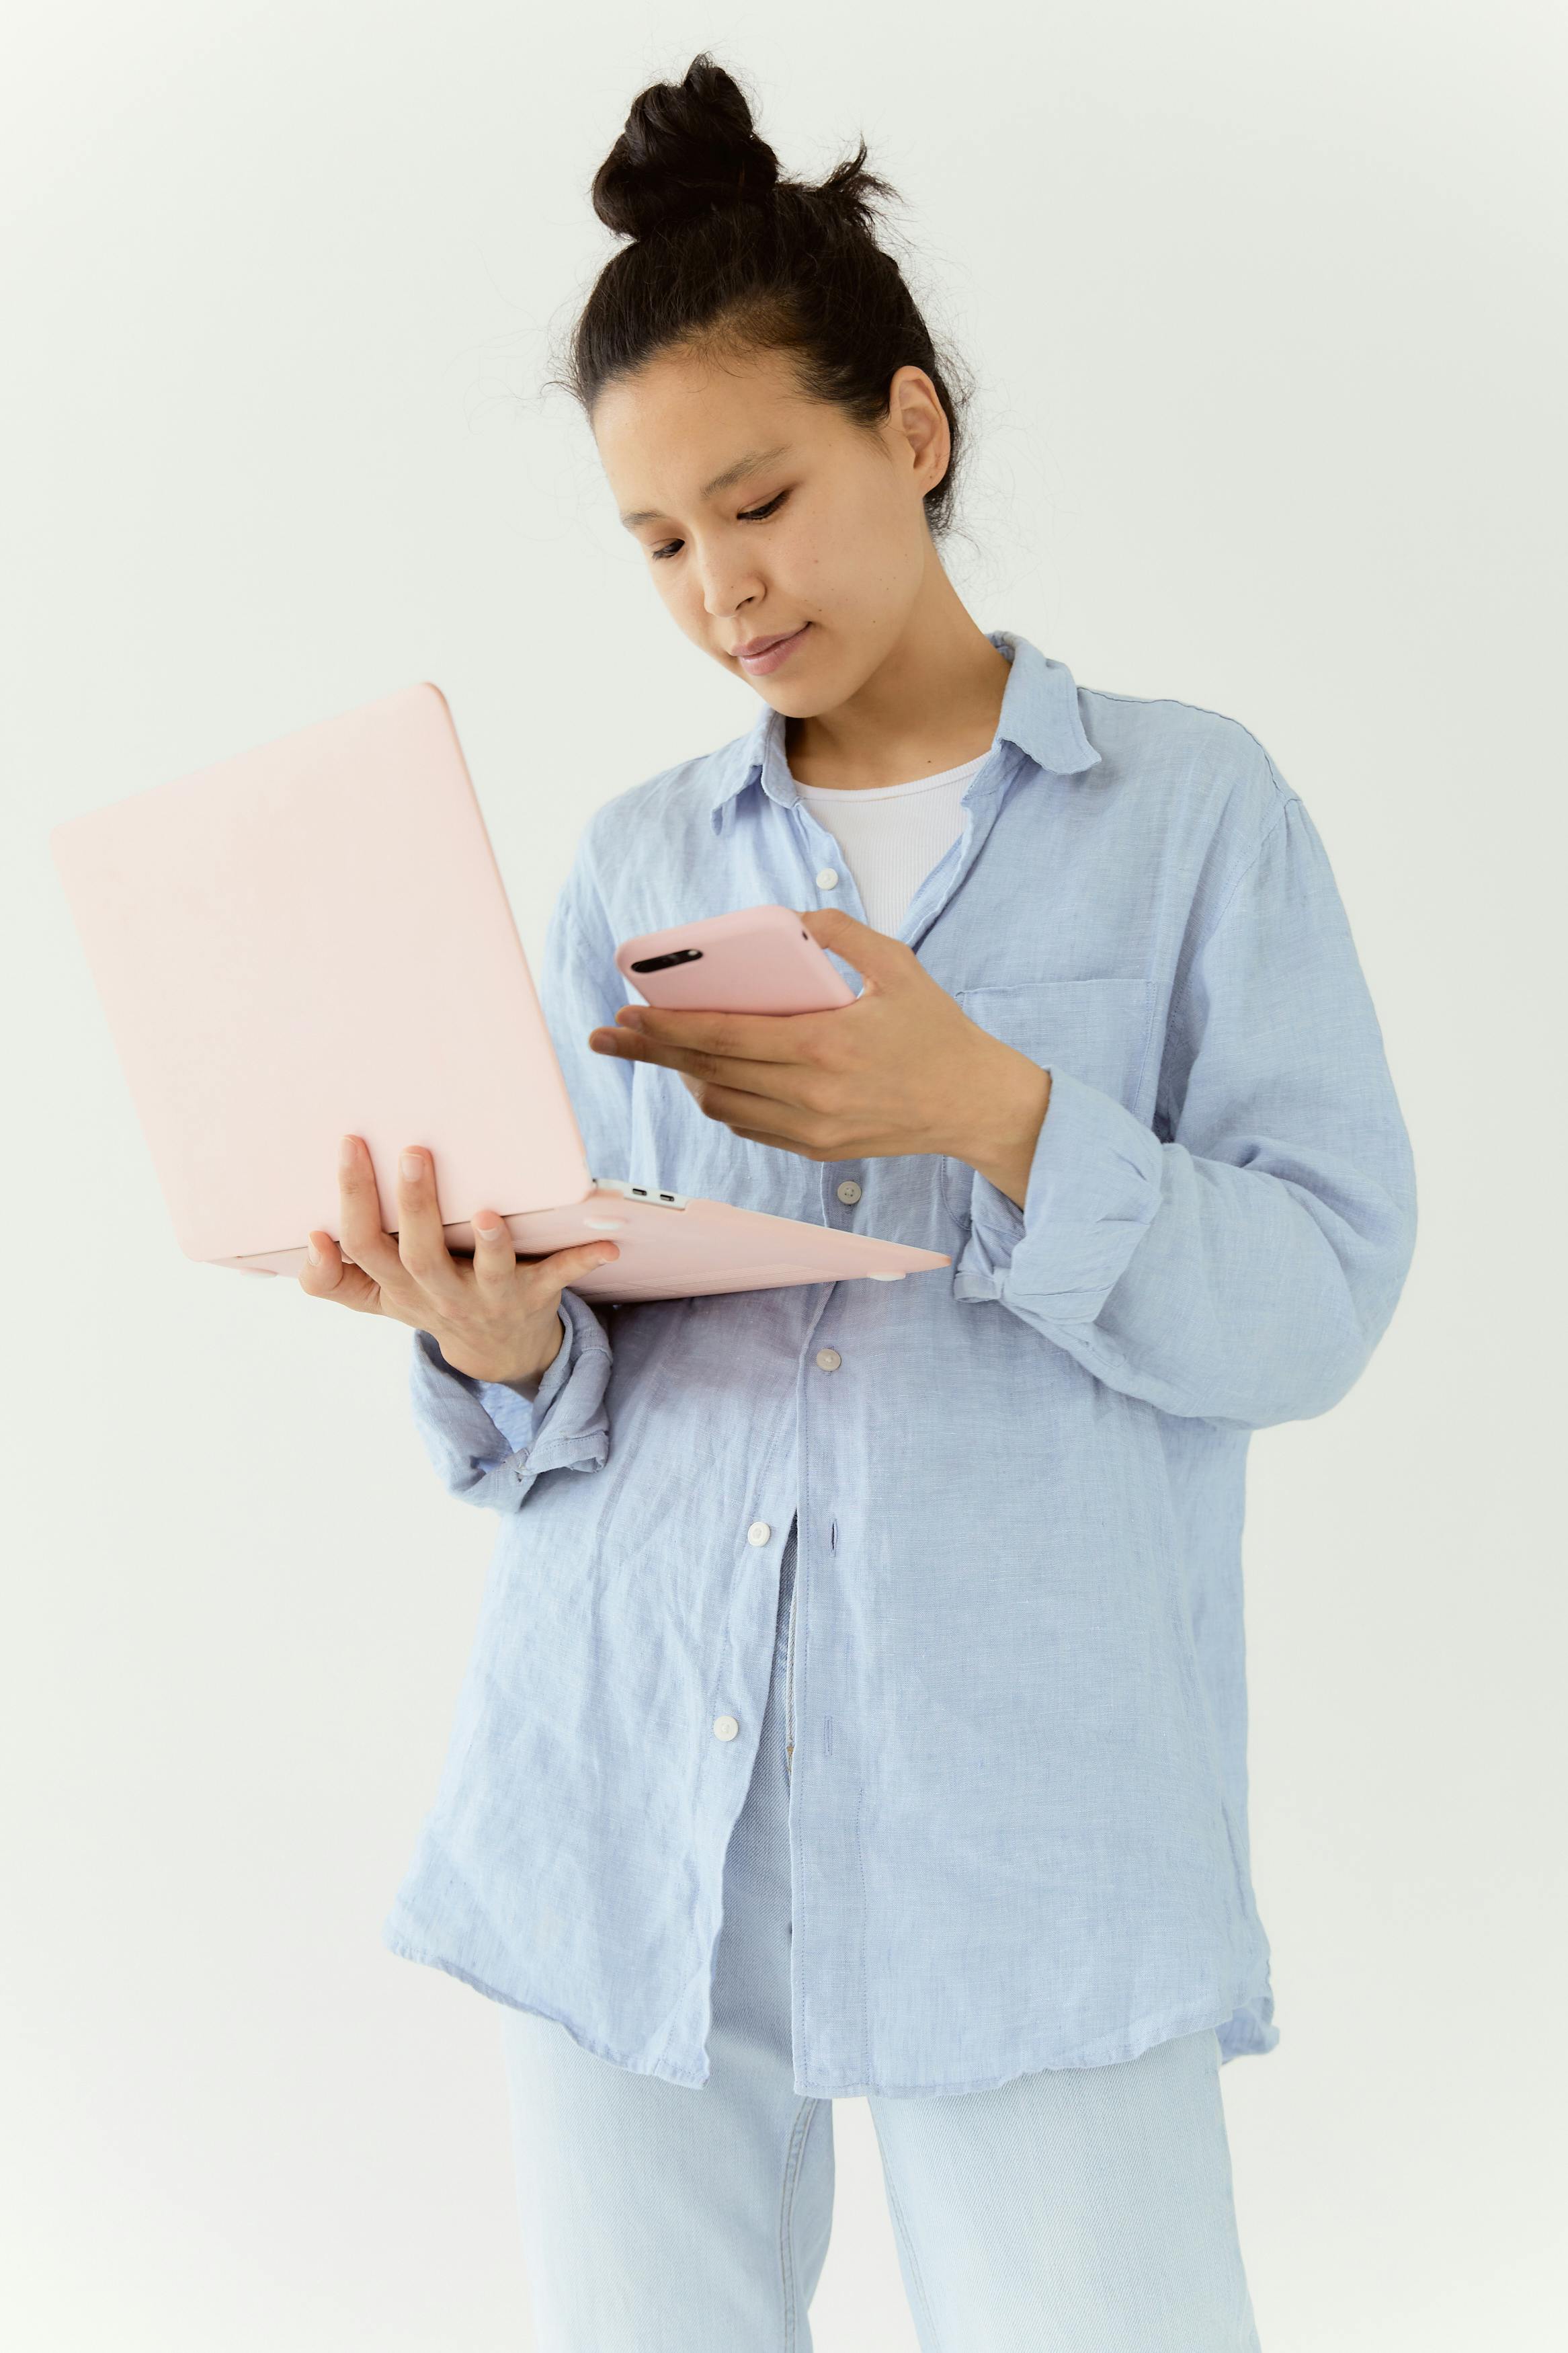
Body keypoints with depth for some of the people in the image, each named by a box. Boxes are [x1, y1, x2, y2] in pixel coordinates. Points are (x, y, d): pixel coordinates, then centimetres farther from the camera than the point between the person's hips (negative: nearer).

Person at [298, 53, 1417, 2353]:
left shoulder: (1194, 808, 3)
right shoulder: (633, 861, 12)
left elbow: (1316, 1299, -5)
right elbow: (552, 1391, 10)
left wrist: (991, 1117, -20)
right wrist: (498, 1340, -13)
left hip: (1027, 1815, -3)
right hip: (624, 1793, 3)